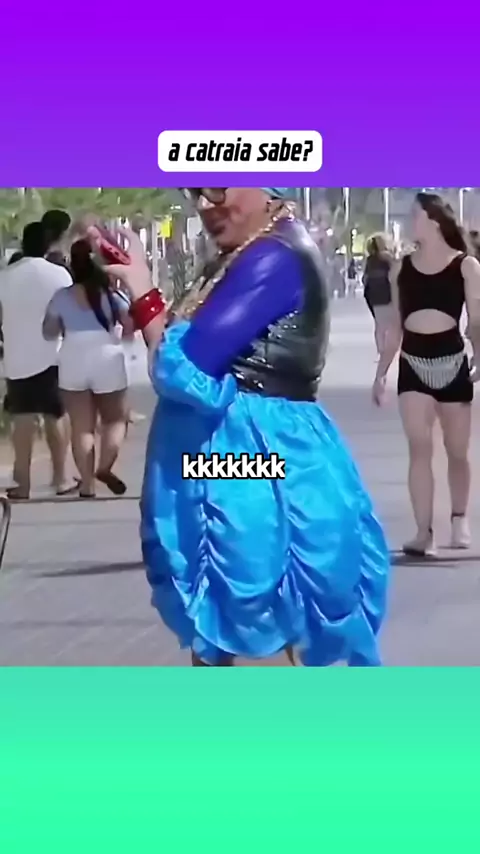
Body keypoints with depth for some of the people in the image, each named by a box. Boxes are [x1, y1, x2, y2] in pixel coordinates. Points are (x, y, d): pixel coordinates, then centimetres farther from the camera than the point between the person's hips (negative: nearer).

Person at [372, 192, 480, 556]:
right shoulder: (402, 268, 6)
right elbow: (395, 325, 12)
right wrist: (381, 372, 10)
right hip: (413, 366, 2)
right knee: (420, 447, -11)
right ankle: (424, 531, -13)